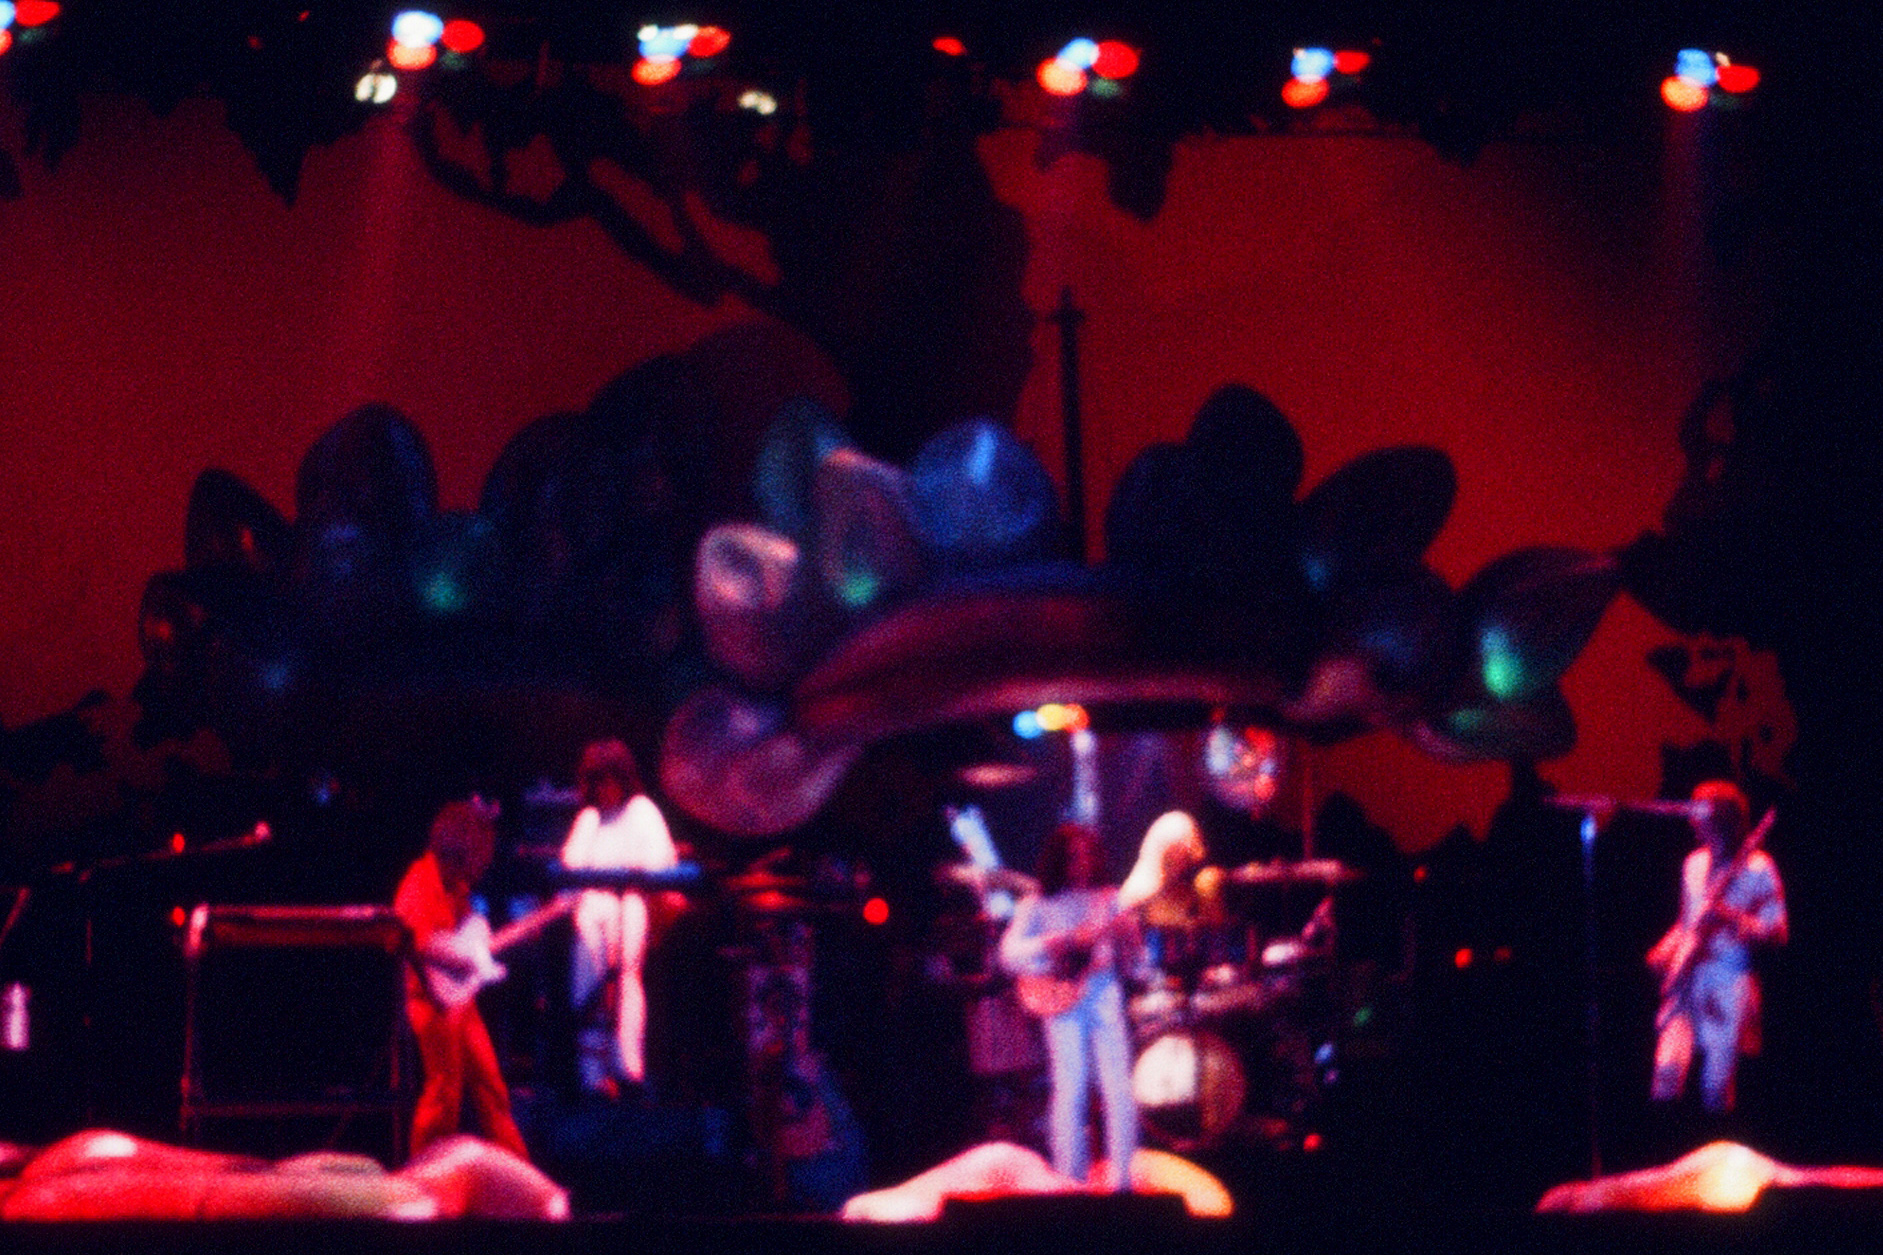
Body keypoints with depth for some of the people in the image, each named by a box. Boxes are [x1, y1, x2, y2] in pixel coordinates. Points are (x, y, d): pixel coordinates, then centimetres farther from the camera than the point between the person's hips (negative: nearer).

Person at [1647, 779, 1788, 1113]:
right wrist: (1665, 950, 10)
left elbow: (1777, 933, -4)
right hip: (1686, 979, 4)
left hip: (1730, 981, -4)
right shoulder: (1694, 864, 17)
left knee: (1716, 1086, -6)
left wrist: (1729, 918, -18)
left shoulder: (1757, 869, -1)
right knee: (1668, 1070, -13)